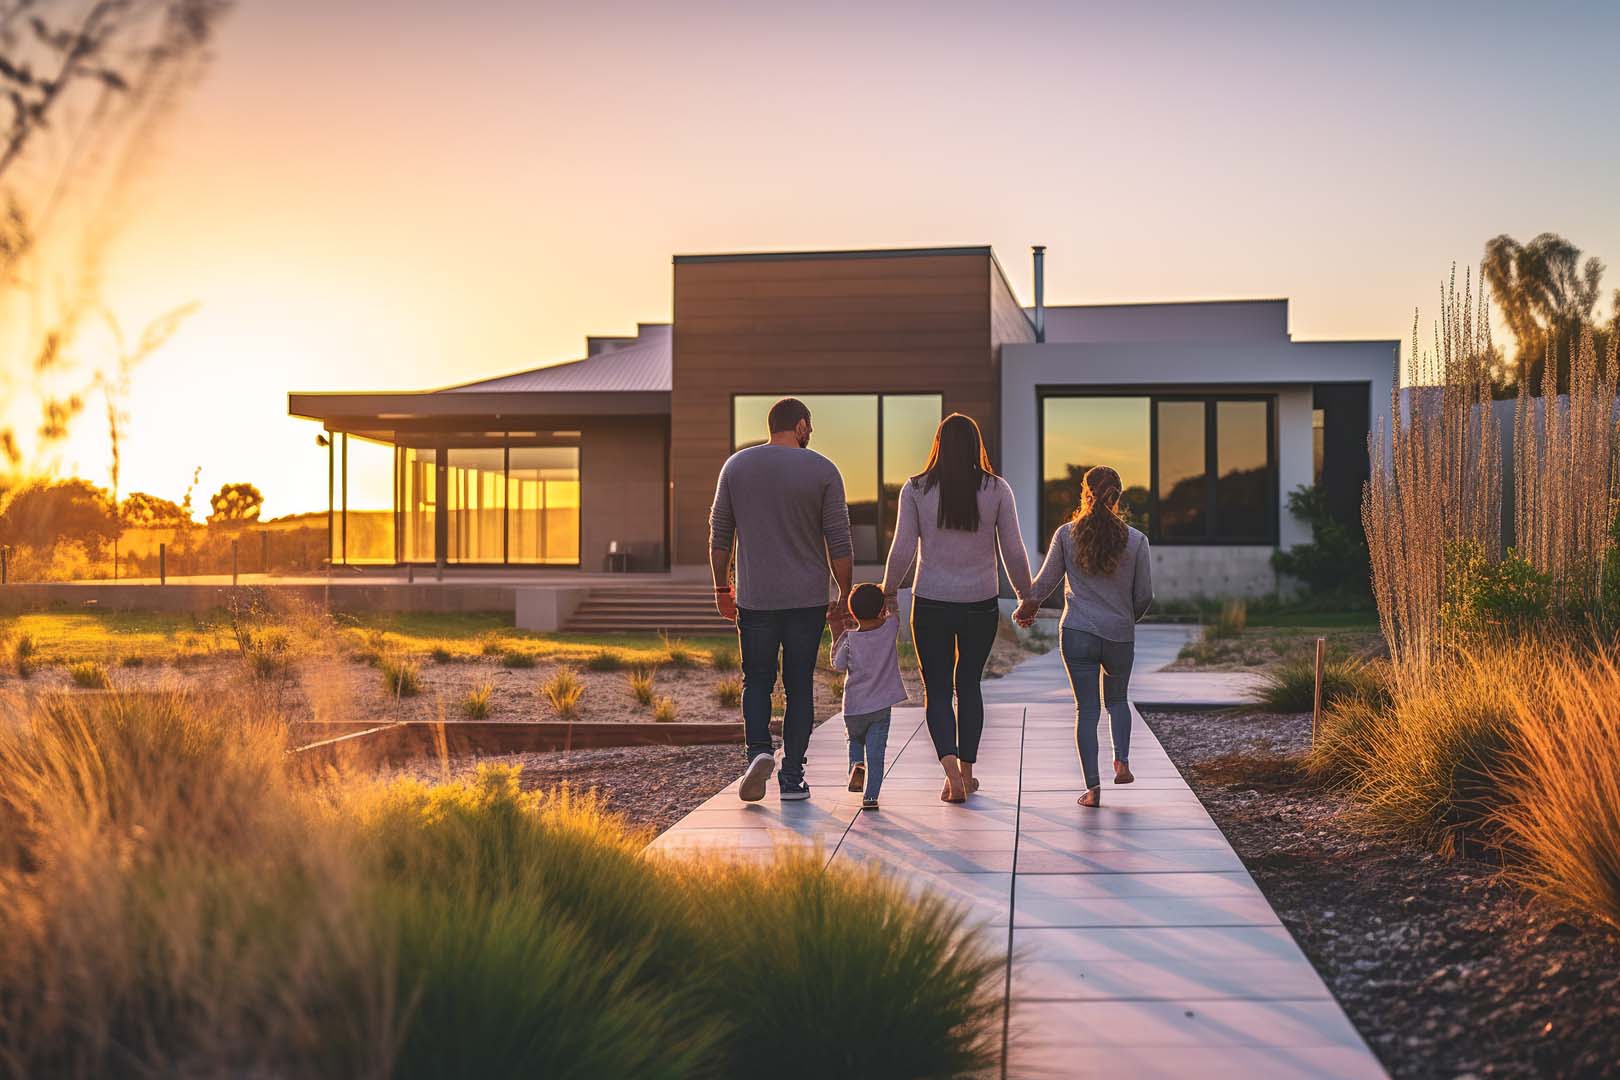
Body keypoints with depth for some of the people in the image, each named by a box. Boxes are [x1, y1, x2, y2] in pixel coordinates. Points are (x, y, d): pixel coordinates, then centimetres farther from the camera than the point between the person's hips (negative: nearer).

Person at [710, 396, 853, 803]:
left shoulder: (736, 466, 3)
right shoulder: (822, 470, -3)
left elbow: (719, 535, 6)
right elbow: (838, 542, -4)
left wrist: (722, 588, 15)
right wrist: (844, 597, 4)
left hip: (755, 598, 1)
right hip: (808, 600, -1)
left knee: (756, 681, 13)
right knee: (799, 686, 8)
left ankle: (758, 751, -11)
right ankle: (792, 777, 9)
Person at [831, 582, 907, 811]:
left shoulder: (850, 639, -12)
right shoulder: (891, 629, -9)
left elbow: (838, 665, 1)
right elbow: (891, 616, 15)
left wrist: (838, 634, 6)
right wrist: (883, 597, 26)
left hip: (853, 708, 0)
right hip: (881, 707, 0)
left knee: (855, 740, 27)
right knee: (876, 754, 3)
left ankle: (856, 765, 3)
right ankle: (870, 797, -1)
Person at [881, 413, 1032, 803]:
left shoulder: (916, 489, -4)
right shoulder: (996, 489, -3)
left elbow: (902, 549, -5)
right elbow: (1013, 551, 0)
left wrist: (888, 591, 9)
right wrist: (1026, 595, 13)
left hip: (931, 603, -1)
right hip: (981, 604, 1)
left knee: (937, 690, 5)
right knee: (969, 685, 17)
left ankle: (951, 768, -15)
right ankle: (967, 770, 22)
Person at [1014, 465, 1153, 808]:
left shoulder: (1066, 534, -3)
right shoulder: (1135, 540, -3)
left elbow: (1044, 581, 5)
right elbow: (1144, 596, 3)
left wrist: (1026, 608, 24)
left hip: (1078, 634, -1)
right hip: (1120, 636, 1)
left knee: (1086, 709, 5)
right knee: (1117, 699, 24)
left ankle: (1093, 786, 0)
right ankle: (1122, 761, 8)